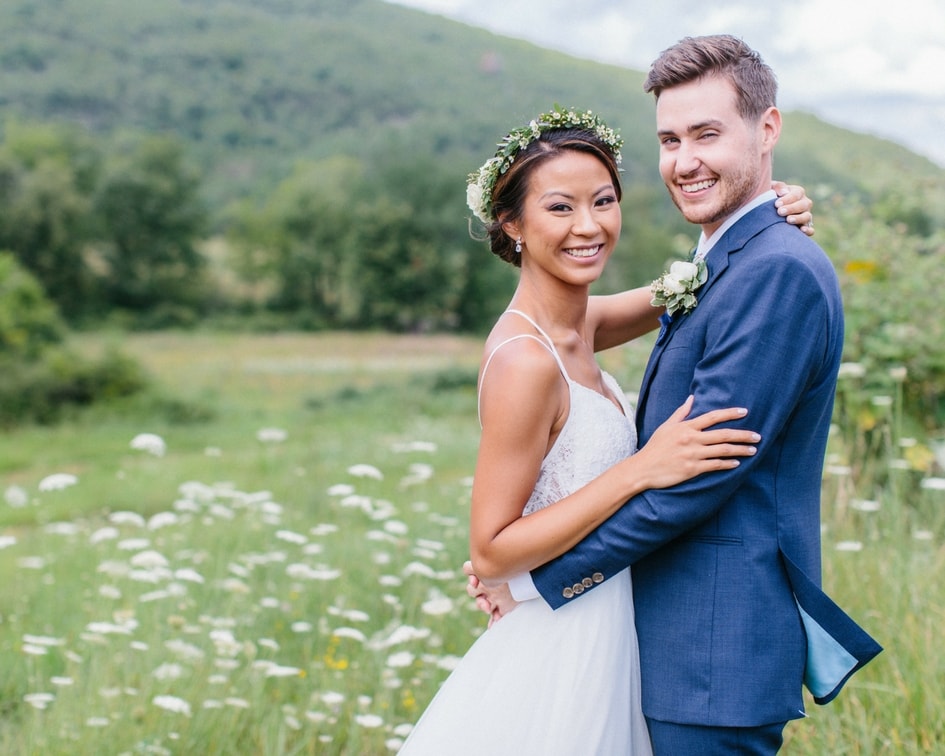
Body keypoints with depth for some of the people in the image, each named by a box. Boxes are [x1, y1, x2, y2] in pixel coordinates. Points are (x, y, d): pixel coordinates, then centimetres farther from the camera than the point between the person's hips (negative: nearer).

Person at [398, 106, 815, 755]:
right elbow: (490, 552, -22)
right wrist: (642, 469, -26)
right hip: (556, 656, -8)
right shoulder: (525, 361, -23)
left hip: (602, 645, 8)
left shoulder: (577, 324, 1)